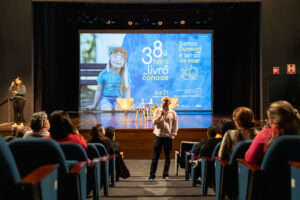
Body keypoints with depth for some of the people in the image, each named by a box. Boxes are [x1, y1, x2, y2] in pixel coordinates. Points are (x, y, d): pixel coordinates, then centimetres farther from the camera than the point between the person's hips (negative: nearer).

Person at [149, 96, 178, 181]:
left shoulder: (173, 113, 5)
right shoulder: (157, 111, 5)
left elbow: (175, 126, 7)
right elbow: (154, 122, -6)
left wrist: (173, 135, -1)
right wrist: (161, 114, -15)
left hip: (168, 137, 1)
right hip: (158, 136, -1)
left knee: (167, 157, 6)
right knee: (155, 157, 0)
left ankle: (165, 174, 19)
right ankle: (152, 175, 7)